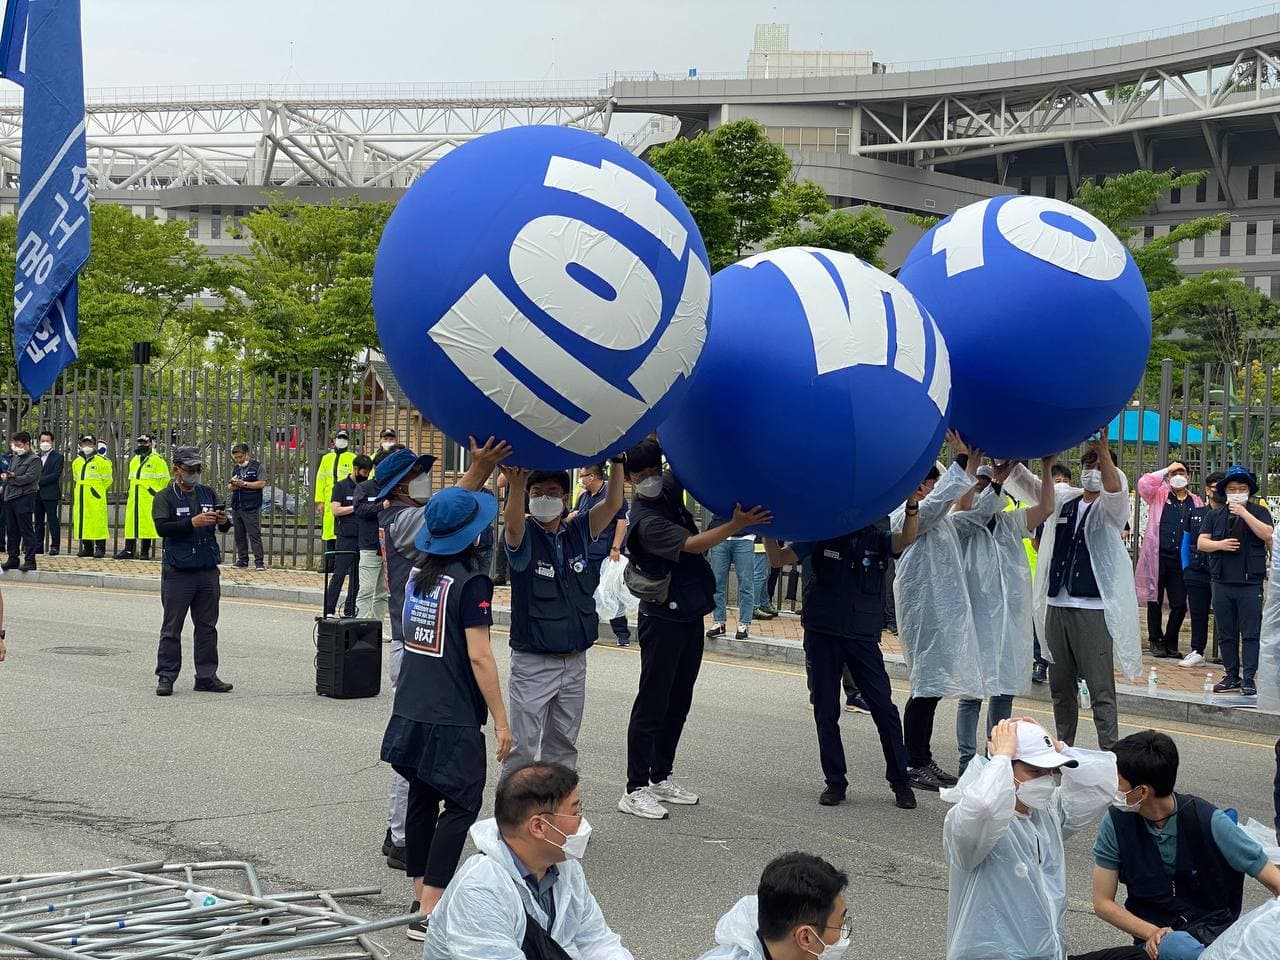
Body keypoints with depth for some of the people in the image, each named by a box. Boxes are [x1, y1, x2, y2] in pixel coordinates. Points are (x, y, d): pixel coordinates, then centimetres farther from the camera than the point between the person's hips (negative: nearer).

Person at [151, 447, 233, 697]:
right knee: (172, 628, 0)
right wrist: (193, 522, -27)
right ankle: (166, 677, 5)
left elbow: (224, 527, 10)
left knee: (207, 627, 8)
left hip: (208, 571, 5)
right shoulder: (165, 497, 0)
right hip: (178, 572, -5)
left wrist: (224, 521, -14)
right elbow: (162, 527, -16)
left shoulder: (208, 494, 14)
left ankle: (206, 676, 13)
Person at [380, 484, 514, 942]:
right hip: (453, 718, -8)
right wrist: (501, 719, -11)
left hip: (411, 710, 8)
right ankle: (429, 913, -8)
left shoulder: (417, 575, 6)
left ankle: (421, 896, 23)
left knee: (422, 799, 15)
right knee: (460, 806, -3)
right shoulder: (471, 582, -14)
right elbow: (479, 656, -17)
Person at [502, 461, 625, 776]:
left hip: (575, 660, 5)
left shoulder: (578, 532, 4)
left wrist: (617, 459, -23)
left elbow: (612, 504, -8)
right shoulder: (524, 535, -8)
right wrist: (516, 486, -52)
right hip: (532, 663, -4)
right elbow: (513, 525, -32)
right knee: (523, 747, -3)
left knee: (563, 744, 14)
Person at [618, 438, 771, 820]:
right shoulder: (645, 520, -20)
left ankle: (661, 777, 22)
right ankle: (635, 790, -3)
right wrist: (736, 525, -38)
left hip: (690, 612, 8)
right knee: (652, 702, -6)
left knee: (679, 701, 13)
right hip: (663, 617, -8)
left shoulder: (671, 489, 4)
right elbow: (691, 544, -28)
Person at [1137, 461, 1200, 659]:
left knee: (1180, 604, 2)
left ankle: (1170, 642, 19)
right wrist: (1166, 471, -7)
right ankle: (1156, 642, 17)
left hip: (1181, 561, 2)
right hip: (1157, 558, -1)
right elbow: (1143, 483, -13)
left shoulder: (1196, 502, 11)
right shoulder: (1158, 496, 6)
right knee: (1155, 601, 5)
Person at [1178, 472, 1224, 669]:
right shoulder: (1195, 513, 10)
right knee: (1198, 613, 10)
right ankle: (1197, 651, 19)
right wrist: (1186, 568, 11)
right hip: (1197, 574, 4)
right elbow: (1186, 542, 16)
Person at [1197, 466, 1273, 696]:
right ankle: (1231, 676, 15)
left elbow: (1268, 535, -12)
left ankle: (1248, 679, -2)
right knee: (1226, 634, 8)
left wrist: (1244, 513, -14)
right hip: (1222, 582, 3)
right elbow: (1201, 542, 8)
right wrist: (1219, 544, -12)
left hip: (1250, 583, -3)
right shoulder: (1214, 515, 13)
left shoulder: (1258, 512, 5)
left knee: (1251, 634, -4)